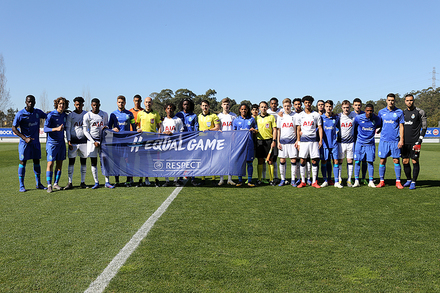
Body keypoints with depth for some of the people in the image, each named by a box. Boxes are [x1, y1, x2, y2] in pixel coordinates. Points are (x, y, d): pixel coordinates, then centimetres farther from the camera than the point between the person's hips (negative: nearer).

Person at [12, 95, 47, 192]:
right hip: (25, 142, -5)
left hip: (36, 141, 5)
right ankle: (21, 186, 7)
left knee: (37, 161, 8)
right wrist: (25, 138, -16)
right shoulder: (20, 114, -10)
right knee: (22, 162, -1)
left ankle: (38, 184, 17)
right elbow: (14, 128, -8)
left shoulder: (38, 112, 5)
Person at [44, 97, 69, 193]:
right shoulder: (51, 115, -9)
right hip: (52, 142, -5)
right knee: (50, 163, -6)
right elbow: (45, 129, -16)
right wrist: (56, 129, -28)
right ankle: (49, 185, 0)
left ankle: (56, 183, 17)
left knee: (59, 164, 6)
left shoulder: (65, 116, 9)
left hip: (61, 143, 5)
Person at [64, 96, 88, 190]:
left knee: (83, 161, 3)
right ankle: (70, 183, 4)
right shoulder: (70, 115, 3)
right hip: (73, 142, -1)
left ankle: (83, 182, 11)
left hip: (83, 141, 1)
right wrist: (69, 141, -6)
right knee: (71, 162, -2)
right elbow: (67, 128, 3)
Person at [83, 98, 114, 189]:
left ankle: (107, 182, 1)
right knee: (94, 162, 1)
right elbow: (85, 131, -2)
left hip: (102, 139, 2)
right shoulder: (87, 116, -2)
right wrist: (93, 142, -10)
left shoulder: (104, 114, 6)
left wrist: (106, 127, -7)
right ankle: (96, 182, 9)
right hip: (92, 140, -2)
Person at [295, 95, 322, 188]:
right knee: (302, 161, -1)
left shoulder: (316, 115, 7)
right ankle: (303, 181, 8)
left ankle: (314, 182, 7)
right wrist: (298, 141, 6)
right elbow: (298, 129, 11)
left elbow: (320, 128, 7)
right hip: (303, 140, 0)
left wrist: (320, 140, -3)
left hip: (314, 140, 0)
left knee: (314, 161, -1)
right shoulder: (300, 115, 8)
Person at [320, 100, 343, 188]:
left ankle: (336, 182, 3)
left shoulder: (336, 118, 7)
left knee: (336, 161, -2)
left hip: (334, 143, 1)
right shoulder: (321, 117, 2)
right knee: (324, 161, 1)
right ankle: (325, 181, 11)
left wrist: (336, 136, 10)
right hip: (324, 143, -1)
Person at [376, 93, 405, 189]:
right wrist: (377, 131, -1)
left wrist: (401, 140, -4)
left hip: (395, 141, -1)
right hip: (384, 140, 2)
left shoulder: (399, 112, 2)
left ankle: (398, 182, 8)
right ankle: (382, 181, 11)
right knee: (382, 161, 2)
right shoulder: (381, 112, 8)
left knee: (396, 161, 0)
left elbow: (401, 126, 2)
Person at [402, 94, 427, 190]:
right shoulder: (403, 112, 13)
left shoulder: (420, 112, -1)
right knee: (405, 161, 6)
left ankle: (413, 182, 4)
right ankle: (408, 180, 21)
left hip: (415, 142, -5)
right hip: (405, 142, 5)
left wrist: (420, 139, -10)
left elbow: (424, 126, -2)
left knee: (415, 161, -3)